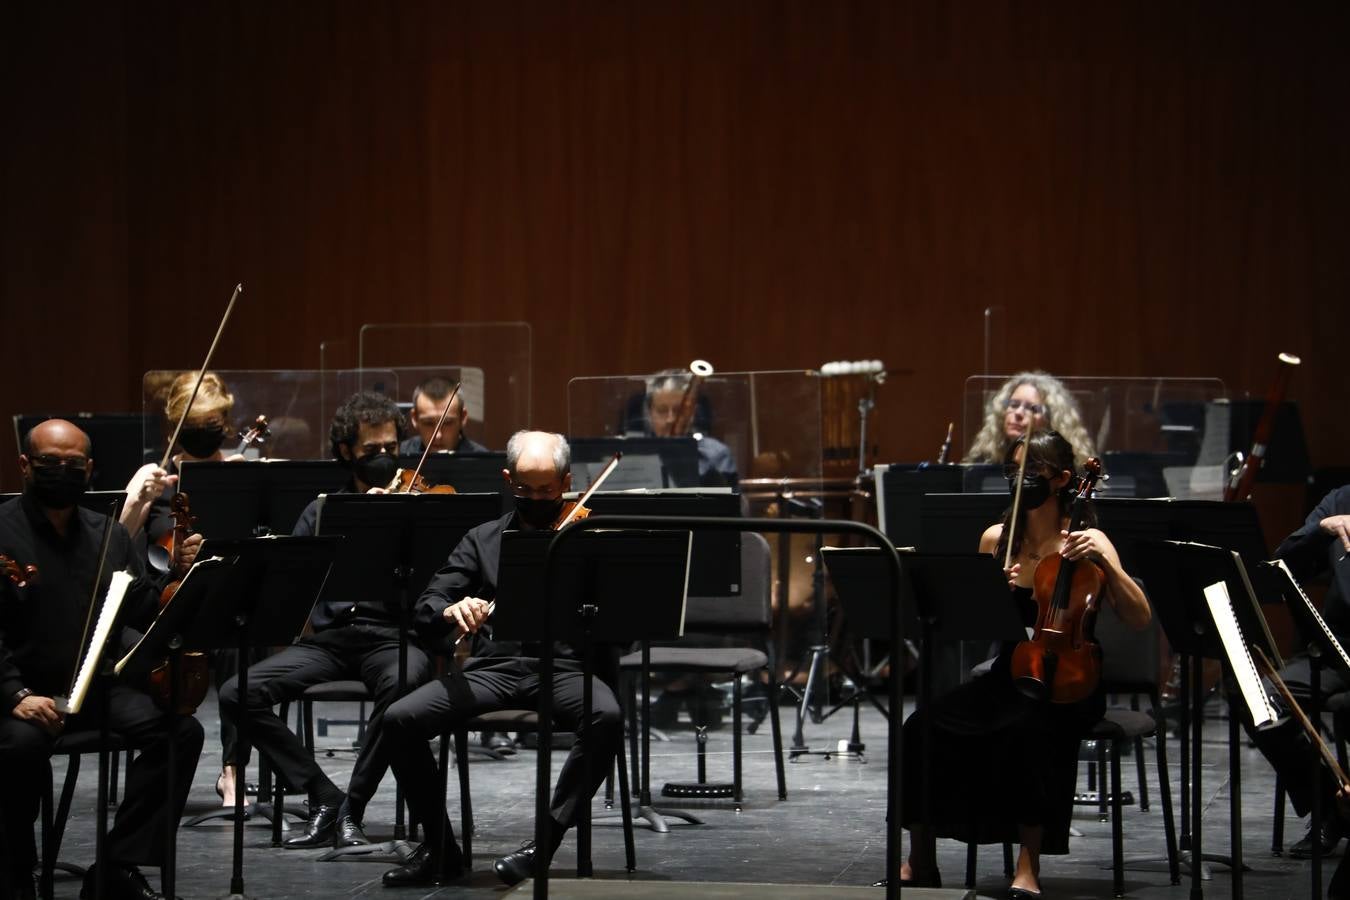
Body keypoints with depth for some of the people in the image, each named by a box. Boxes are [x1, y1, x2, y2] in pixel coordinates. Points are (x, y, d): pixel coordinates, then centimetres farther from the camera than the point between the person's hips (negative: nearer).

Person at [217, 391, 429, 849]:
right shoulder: (321, 513, 18)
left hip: (394, 637, -3)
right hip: (329, 638, 3)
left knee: (402, 683, -39)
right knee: (237, 695, -19)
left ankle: (352, 807, -22)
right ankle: (324, 798, -10)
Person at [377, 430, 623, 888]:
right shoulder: (483, 540, 18)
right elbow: (425, 610, 10)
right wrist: (451, 611, -14)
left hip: (564, 666, -2)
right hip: (494, 667, 3)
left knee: (606, 717, -36)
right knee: (400, 719, -20)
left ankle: (545, 841, -22)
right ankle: (440, 847, -4)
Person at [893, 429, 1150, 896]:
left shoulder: (1086, 541, -2)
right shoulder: (996, 539, 9)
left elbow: (1139, 618, -11)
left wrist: (1104, 562, -23)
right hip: (1007, 676, 4)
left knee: (1025, 729, -38)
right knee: (924, 727, -21)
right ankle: (920, 861, -6)